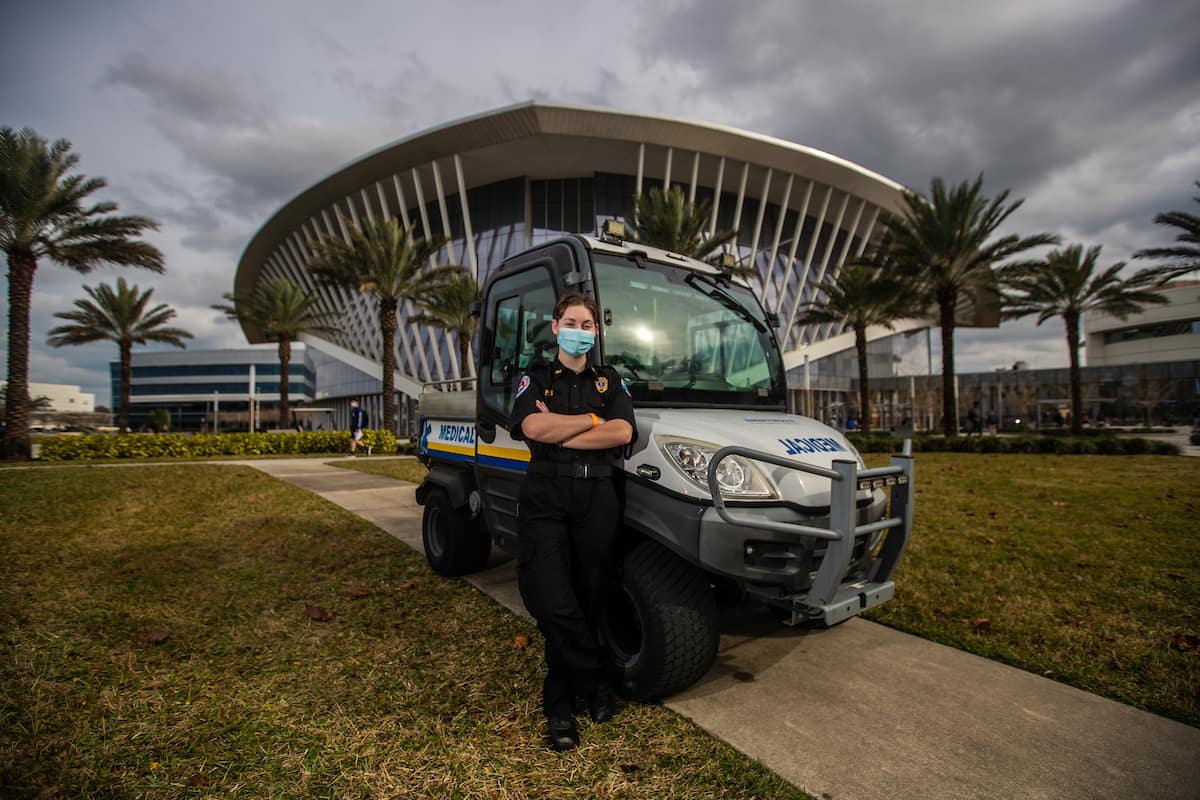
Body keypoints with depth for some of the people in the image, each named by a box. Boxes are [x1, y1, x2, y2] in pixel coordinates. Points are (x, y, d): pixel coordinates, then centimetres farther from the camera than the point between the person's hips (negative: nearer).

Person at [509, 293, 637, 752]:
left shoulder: (610, 382, 15)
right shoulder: (535, 380, 12)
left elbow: (622, 433, -4)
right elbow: (533, 427, -9)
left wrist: (558, 433, -7)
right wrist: (592, 420, -4)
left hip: (597, 498, 2)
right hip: (545, 497, -1)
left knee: (587, 604, 6)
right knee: (553, 606, -10)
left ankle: (560, 704, 25)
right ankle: (599, 680, 13)